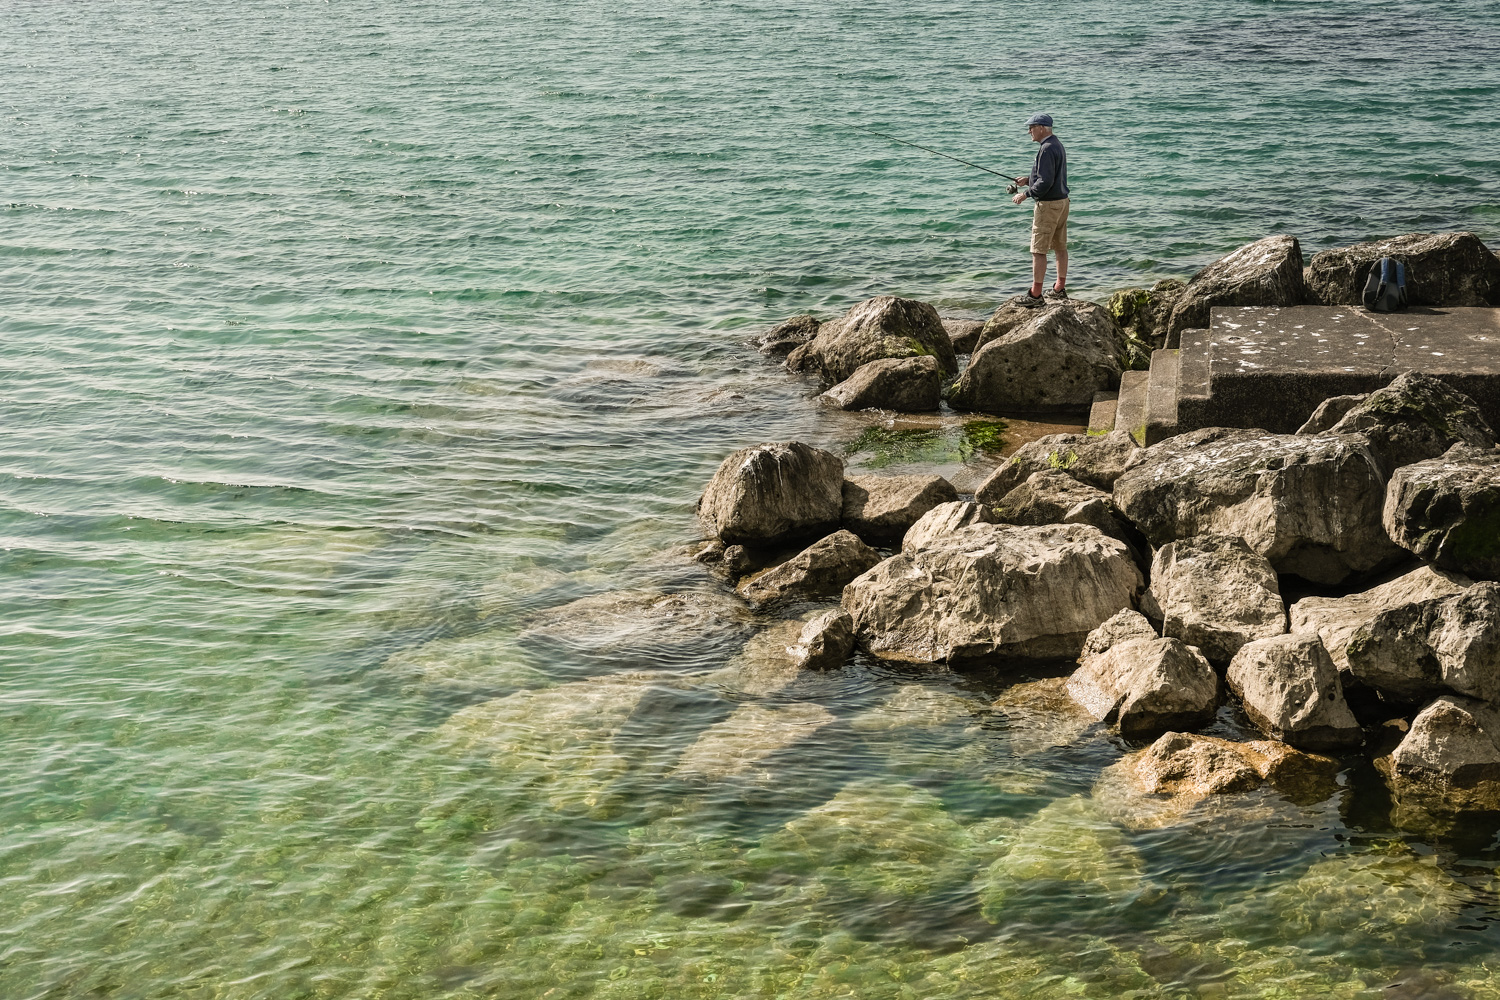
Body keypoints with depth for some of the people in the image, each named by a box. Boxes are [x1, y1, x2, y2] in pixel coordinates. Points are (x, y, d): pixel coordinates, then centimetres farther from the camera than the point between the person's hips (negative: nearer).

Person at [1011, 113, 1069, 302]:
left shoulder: (1047, 149, -20)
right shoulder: (1058, 145, 12)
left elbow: (1045, 182, -25)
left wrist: (1025, 194, -16)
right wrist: (1028, 180, 16)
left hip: (1048, 204, -10)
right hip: (1062, 201, 10)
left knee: (1038, 250, -7)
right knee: (1060, 247, 15)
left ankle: (1035, 294, -6)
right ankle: (1060, 288, 23)